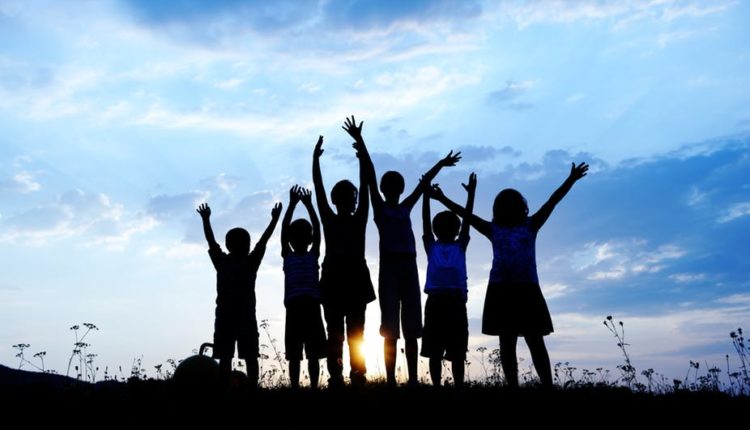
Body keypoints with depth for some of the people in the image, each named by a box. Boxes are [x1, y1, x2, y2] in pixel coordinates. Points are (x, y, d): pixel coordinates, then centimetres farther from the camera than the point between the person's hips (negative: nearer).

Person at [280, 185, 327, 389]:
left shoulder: (313, 255, 13)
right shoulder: (287, 256, 12)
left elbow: (317, 229, 6)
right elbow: (284, 229, 6)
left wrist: (309, 205, 3)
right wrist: (292, 204, 2)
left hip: (312, 305, 0)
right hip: (293, 307, 0)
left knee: (313, 353, 3)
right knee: (294, 354, 4)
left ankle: (314, 388, 5)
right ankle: (295, 388, 5)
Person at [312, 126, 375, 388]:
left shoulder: (359, 220, 5)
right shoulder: (329, 220, 5)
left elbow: (364, 187, 2)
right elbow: (318, 190, 0)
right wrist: (315, 158, -5)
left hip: (356, 281, 0)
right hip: (333, 281, 0)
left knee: (355, 335, 2)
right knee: (335, 335, 2)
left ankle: (358, 379, 0)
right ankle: (335, 380, 0)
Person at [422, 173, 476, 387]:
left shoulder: (460, 246, 15)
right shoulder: (431, 246, 13)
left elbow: (466, 220, 9)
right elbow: (425, 221, 7)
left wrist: (471, 193, 5)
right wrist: (426, 195, 1)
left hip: (456, 300, 0)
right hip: (435, 300, 0)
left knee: (457, 350, 4)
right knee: (434, 350, 3)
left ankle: (459, 387, 4)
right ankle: (436, 387, 6)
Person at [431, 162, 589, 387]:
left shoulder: (530, 226, 9)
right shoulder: (493, 230, 10)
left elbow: (551, 202, 2)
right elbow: (466, 214, 8)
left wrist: (570, 180, -5)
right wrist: (442, 198, 5)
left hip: (528, 289, -1)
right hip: (501, 290, 1)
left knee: (535, 341, 2)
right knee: (507, 343, 5)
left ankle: (548, 386, 3)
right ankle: (513, 386, 11)